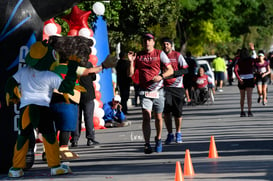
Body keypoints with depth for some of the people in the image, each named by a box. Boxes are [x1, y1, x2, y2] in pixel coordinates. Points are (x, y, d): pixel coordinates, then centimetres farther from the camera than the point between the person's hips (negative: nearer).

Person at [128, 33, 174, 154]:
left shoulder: (160, 54, 4)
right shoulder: (138, 56, 9)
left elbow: (170, 70, 1)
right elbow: (130, 74, 7)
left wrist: (160, 77, -17)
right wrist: (131, 62, -9)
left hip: (158, 90, 0)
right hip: (144, 91, 0)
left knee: (158, 117, 8)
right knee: (146, 117, -14)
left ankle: (158, 139, 30)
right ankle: (147, 144, -13)